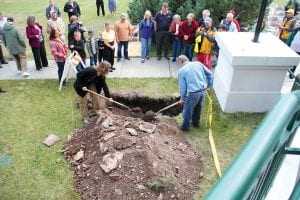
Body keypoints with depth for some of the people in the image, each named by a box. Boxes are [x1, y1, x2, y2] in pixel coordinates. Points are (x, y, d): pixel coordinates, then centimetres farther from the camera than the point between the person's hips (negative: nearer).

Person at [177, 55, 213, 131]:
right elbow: (209, 74, 9)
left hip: (193, 93, -6)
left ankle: (185, 126, 31)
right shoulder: (198, 63, 9)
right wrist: (209, 85, 19)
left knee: (187, 109, 15)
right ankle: (196, 122, 46)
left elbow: (183, 87, -2)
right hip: (203, 90, 6)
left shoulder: (181, 70, -3)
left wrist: (182, 98, 10)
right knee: (198, 107, 27)